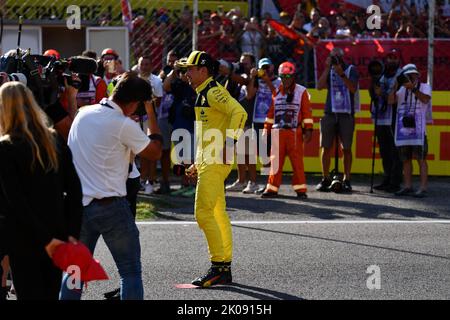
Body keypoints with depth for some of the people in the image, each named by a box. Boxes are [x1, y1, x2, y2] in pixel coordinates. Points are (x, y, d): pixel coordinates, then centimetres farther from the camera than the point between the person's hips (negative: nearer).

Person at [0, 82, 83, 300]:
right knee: (51, 293, 15)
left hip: (24, 240, -5)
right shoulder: (55, 140, 3)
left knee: (30, 293, 4)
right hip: (58, 233, 5)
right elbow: (74, 189, 1)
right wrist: (72, 233, 0)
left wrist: (46, 239, -14)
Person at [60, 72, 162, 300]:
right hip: (110, 206, -6)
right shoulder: (125, 126, -14)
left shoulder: (83, 113, 5)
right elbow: (155, 153, 0)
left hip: (78, 203, 6)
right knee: (130, 271, 3)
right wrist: (151, 114, 5)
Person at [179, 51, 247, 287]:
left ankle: (218, 267, -10)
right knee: (218, 214, 11)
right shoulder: (204, 94, 20)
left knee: (204, 213, -12)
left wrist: (229, 143, -29)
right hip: (208, 162, 11)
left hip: (214, 162, -11)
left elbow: (239, 112, -25)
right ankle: (225, 269, 15)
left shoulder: (214, 92, -11)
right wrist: (198, 163, 25)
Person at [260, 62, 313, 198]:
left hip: (294, 132, -4)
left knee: (297, 161, -4)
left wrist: (308, 130, -7)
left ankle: (300, 189, 0)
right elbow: (271, 112, 18)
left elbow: (307, 111, -1)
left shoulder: (301, 91, 2)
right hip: (278, 132, 4)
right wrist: (266, 129, 15)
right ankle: (272, 188, 9)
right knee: (275, 161, 4)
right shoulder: (276, 92, 14)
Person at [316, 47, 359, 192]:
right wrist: (327, 68, -8)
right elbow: (320, 86, -4)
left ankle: (346, 180, 4)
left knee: (346, 148, -1)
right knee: (326, 147, 0)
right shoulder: (329, 70, 11)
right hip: (329, 113, 2)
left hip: (346, 114, -2)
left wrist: (342, 74, -21)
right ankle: (325, 179, 7)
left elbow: (353, 88, -11)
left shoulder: (351, 70, 3)